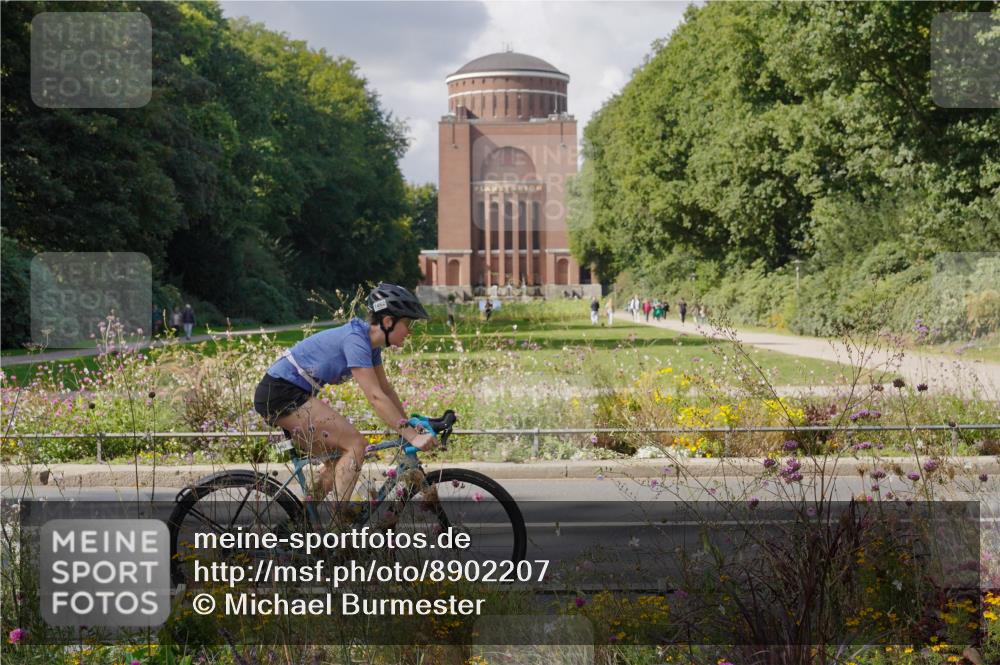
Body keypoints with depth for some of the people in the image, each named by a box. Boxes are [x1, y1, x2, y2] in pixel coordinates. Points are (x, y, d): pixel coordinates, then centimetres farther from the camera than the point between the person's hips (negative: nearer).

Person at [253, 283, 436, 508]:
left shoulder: (370, 342, 8)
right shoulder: (355, 340, -21)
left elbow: (386, 389, 15)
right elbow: (376, 397, -26)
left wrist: (410, 424, 8)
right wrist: (412, 436, -27)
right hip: (279, 393, -10)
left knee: (338, 460, 13)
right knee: (356, 444, -15)